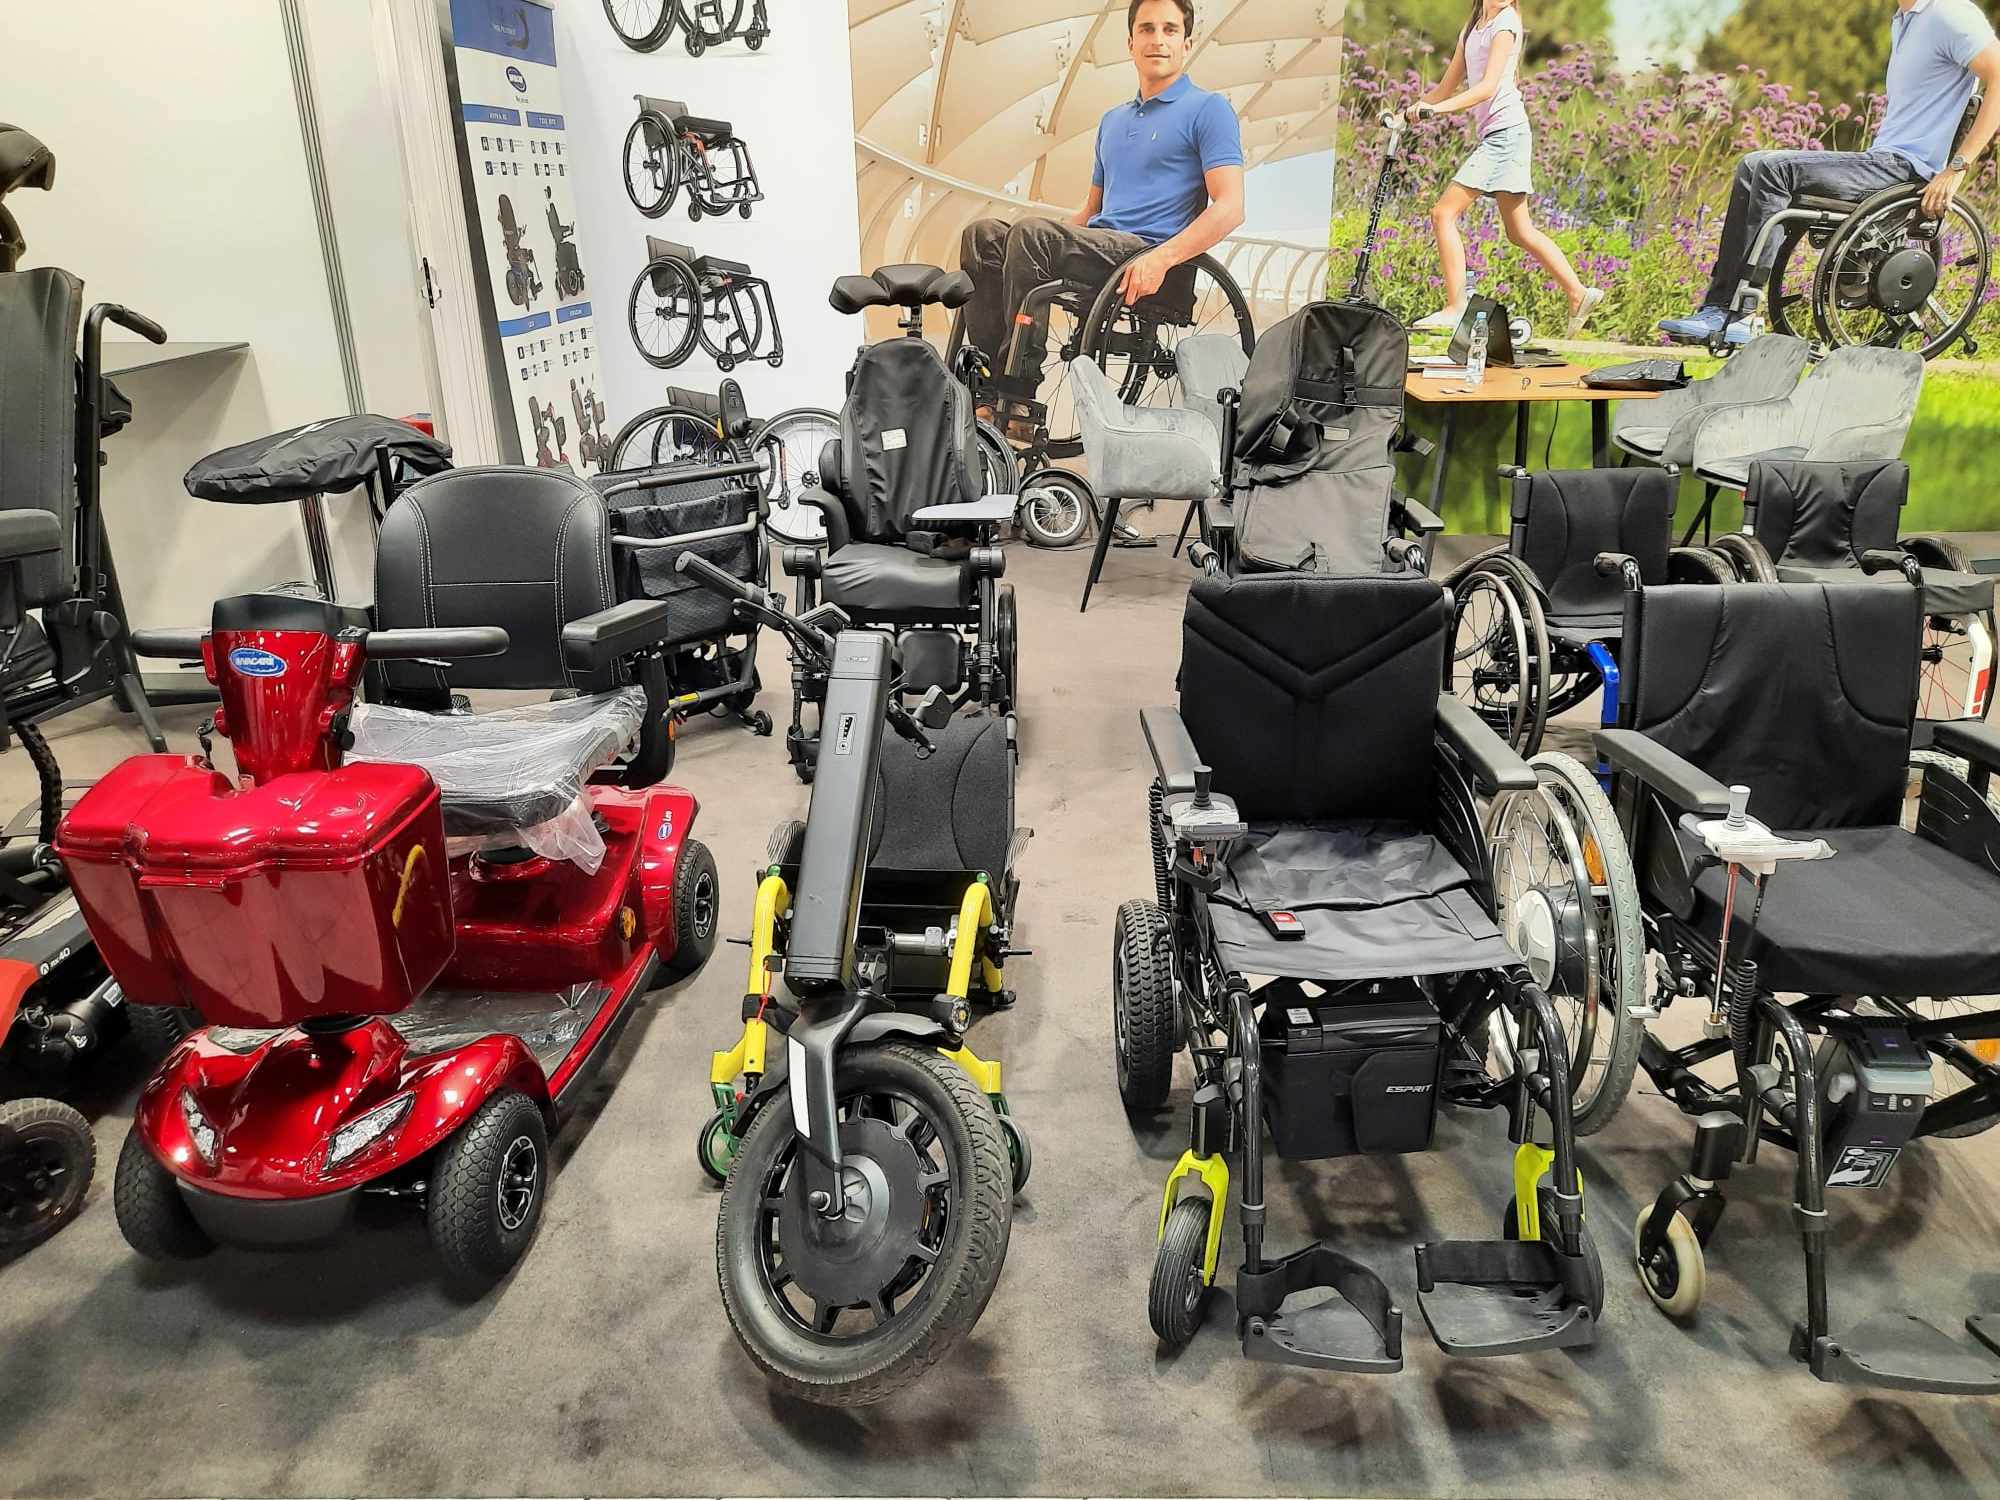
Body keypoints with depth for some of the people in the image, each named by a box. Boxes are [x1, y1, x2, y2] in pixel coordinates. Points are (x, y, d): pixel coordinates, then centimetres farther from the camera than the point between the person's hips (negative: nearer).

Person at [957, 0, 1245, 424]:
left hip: (1148, 253, -7)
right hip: (1101, 246, 7)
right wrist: (1052, 238, 12)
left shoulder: (1208, 110, 2)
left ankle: (1018, 400, -30)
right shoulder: (1113, 120, 26)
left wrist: (1162, 257, -24)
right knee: (983, 234, -12)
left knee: (1032, 232, -30)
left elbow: (1229, 207, -10)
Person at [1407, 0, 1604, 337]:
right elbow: (1447, 88, 22)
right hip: (1495, 135, 9)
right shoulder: (1472, 29, 19)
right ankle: (1579, 294, 17)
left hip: (1506, 133, -9)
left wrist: (1437, 108, -27)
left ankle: (1455, 308, -14)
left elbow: (1488, 86, -18)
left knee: (1444, 212, -13)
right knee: (1520, 231, 11)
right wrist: (1407, 114, 11)